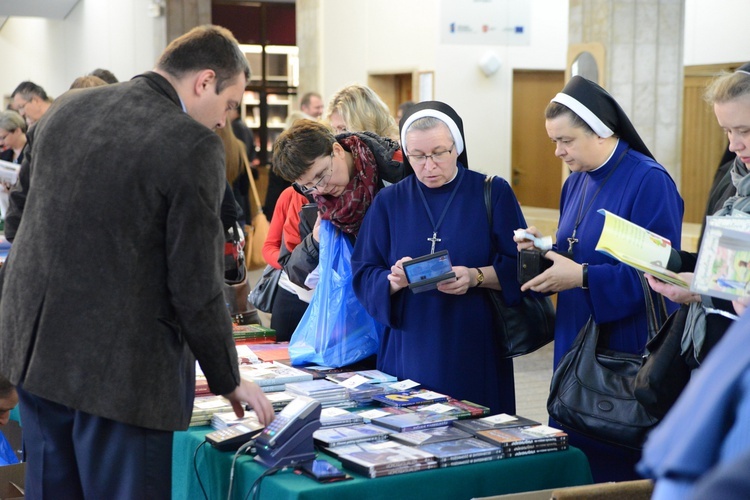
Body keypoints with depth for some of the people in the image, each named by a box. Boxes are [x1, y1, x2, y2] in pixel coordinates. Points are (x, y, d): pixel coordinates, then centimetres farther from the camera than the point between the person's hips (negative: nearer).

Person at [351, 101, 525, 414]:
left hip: (475, 352, -1)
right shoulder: (389, 202, 7)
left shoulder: (493, 194, 2)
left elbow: (518, 267, -3)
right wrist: (395, 280, -17)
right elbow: (363, 275, 3)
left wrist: (476, 277, -20)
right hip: (407, 351, 1)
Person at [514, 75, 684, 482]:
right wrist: (544, 250, -1)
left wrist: (583, 277, -23)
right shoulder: (578, 182, 11)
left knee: (616, 464, -1)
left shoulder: (649, 182, -14)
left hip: (628, 353, -7)